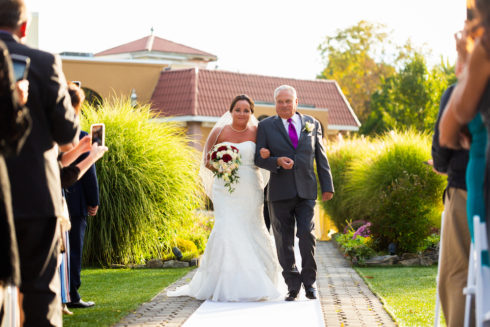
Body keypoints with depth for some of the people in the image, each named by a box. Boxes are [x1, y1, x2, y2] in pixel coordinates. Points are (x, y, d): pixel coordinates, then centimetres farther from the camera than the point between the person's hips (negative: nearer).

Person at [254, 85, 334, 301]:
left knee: (307, 234, -10)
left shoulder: (312, 124, 11)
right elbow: (259, 159, 2)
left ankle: (309, 282, 3)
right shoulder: (266, 126, 6)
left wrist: (327, 186, 8)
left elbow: (321, 157, 13)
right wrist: (277, 162, -17)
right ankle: (292, 285, 11)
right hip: (280, 193, 0)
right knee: (284, 241, 2)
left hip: (306, 191, 0)